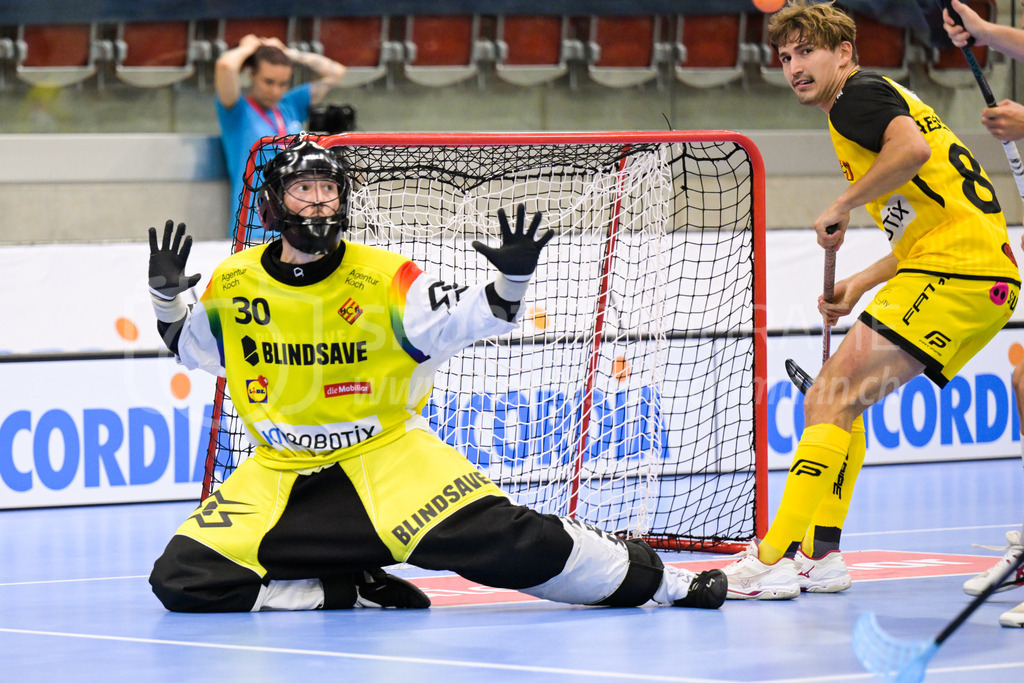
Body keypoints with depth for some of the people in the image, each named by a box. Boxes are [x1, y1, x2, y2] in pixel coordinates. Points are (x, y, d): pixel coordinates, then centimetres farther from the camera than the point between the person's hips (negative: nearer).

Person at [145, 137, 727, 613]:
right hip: (281, 474, 3)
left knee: (496, 537, -24)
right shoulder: (234, 285, -3)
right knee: (183, 579, -16)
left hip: (388, 452, -3)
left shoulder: (383, 279, -10)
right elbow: (191, 348, 16)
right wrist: (167, 296, -2)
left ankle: (648, 575, -3)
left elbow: (466, 321, -5)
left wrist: (513, 277, -22)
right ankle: (351, 591, -3)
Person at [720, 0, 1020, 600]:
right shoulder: (883, 101, 27)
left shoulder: (859, 95, -3)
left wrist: (843, 205, -15)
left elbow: (913, 148, -27)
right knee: (839, 402, 16)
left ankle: (774, 560, -19)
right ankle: (821, 555, 13)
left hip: (952, 272, -10)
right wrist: (861, 283, 21)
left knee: (829, 401, -14)